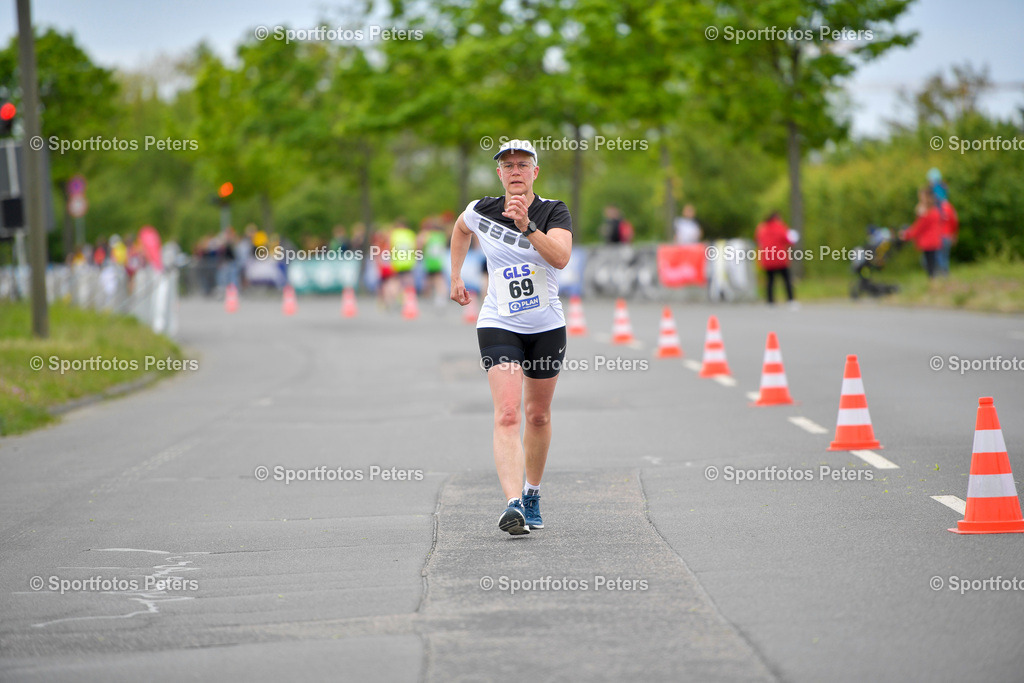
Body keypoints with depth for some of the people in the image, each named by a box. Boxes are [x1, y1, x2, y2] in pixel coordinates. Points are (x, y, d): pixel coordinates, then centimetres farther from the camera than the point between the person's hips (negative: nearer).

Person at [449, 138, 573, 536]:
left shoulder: (554, 213, -8)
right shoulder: (481, 211, -3)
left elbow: (561, 258, -28)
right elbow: (460, 228, 22)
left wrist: (527, 226, -40)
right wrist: (456, 276, 19)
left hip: (546, 327, 1)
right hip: (499, 326, -1)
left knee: (538, 416, 13)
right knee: (507, 414, -18)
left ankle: (532, 495, 33)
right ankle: (512, 504, -30)